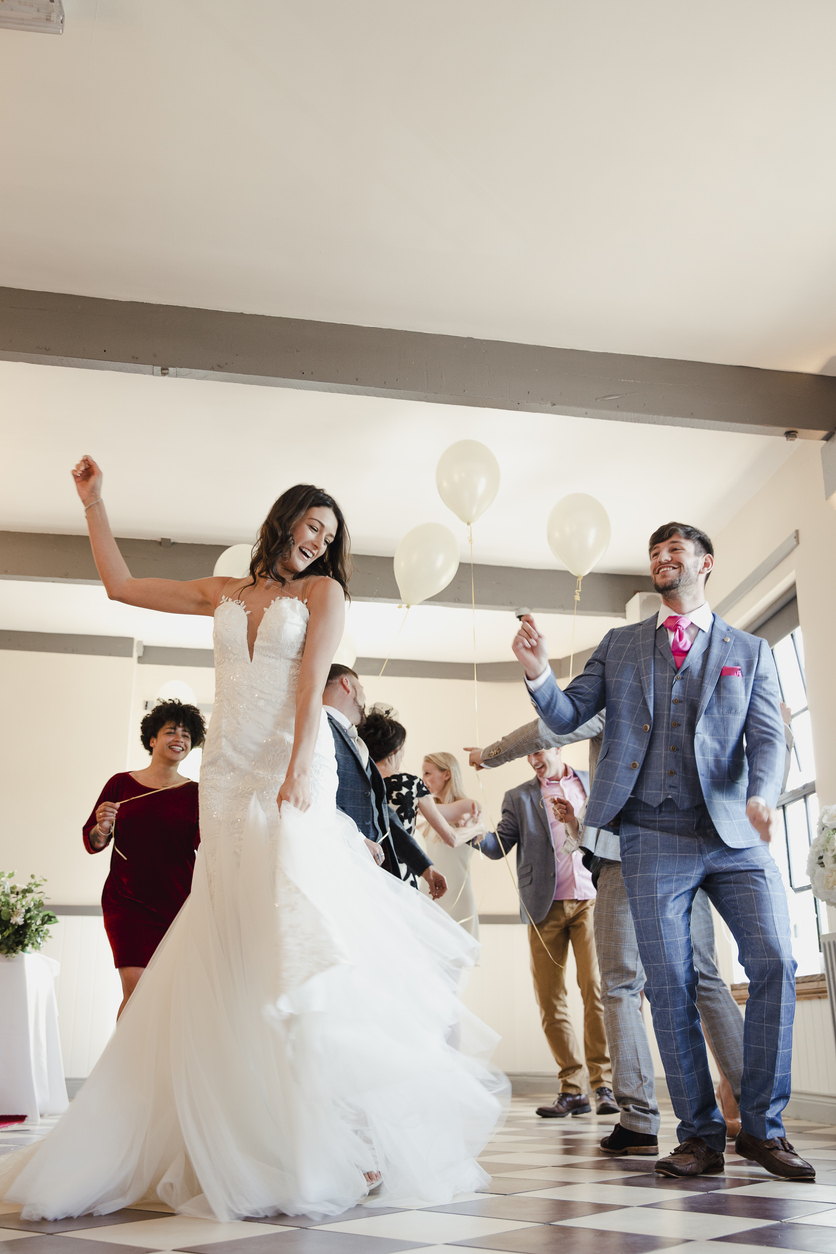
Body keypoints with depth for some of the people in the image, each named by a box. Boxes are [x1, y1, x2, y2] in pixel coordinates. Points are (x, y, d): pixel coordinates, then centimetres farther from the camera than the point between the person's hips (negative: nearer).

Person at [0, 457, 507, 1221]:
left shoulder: (323, 591, 8)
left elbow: (312, 684, -6)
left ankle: (355, 1139, -10)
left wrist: (297, 772, -18)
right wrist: (93, 502, 23)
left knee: (297, 936, -13)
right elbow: (121, 586, 24)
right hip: (229, 779, 4)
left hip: (294, 777, -4)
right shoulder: (225, 595, 18)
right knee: (225, 952, 3)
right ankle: (227, 1145, 10)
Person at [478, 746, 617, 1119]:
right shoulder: (519, 797, 12)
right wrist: (479, 836, -15)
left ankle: (604, 1085, -4)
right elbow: (500, 846, 5)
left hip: (591, 899, -1)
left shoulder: (594, 783, 13)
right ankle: (572, 1090, 8)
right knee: (550, 998, 0)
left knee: (596, 989, -12)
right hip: (546, 906, 1)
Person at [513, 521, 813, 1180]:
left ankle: (763, 1126, 6)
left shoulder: (750, 651, 12)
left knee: (775, 963, -10)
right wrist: (539, 673, -13)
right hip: (653, 839, 0)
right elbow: (567, 717, 9)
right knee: (670, 986, 0)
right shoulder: (619, 645, 15)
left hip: (734, 835, 0)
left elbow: (767, 737, 1)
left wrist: (763, 796, -20)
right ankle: (701, 1135, 12)